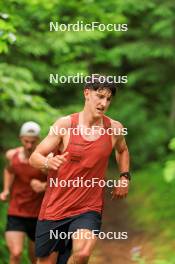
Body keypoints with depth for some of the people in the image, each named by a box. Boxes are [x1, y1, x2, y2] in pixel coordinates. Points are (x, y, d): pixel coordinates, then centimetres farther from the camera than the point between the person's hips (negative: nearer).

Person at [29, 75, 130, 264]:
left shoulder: (114, 128, -1)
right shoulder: (65, 124, -8)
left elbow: (122, 150, 24)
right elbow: (34, 157, -6)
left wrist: (124, 177, 11)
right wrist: (49, 162, -28)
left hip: (89, 208, 1)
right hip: (54, 208, 0)